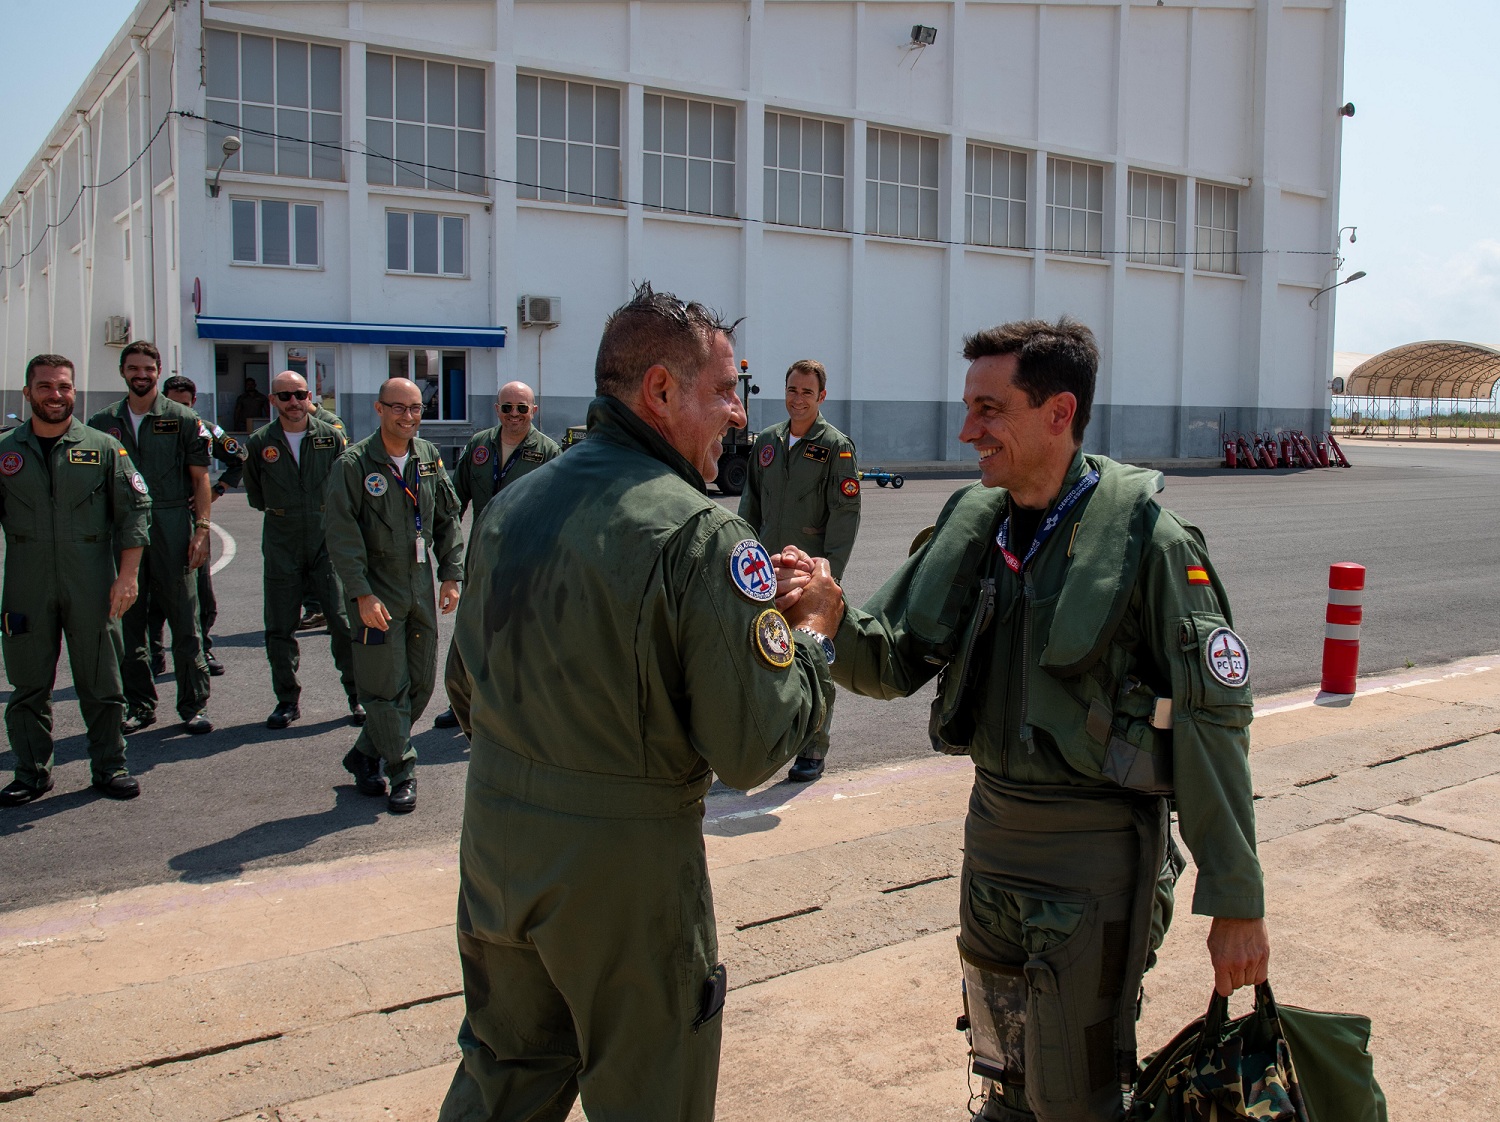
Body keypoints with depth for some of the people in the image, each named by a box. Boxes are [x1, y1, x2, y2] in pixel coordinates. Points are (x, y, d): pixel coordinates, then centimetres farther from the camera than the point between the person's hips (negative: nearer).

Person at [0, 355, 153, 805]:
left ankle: (109, 767, 18)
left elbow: (134, 510, 3)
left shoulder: (103, 448, 3)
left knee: (102, 684, 5)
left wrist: (127, 575, -5)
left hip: (92, 587, -1)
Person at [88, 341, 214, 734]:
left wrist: (201, 529, -6)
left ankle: (193, 705, 8)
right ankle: (140, 705, 17)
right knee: (128, 621, 7)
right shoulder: (103, 423, 11)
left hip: (172, 531, -3)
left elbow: (200, 478, 3)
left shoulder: (182, 419, 4)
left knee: (184, 621, 0)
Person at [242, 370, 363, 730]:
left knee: (343, 621, -5)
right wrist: (279, 512, 13)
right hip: (280, 548, 1)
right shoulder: (260, 442, 2)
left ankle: (358, 696, 7)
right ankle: (288, 700, 18)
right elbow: (254, 493, 15)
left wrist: (329, 516, 10)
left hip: (328, 542, -1)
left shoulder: (331, 437, 1)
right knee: (280, 629, 4)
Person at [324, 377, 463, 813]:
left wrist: (451, 576, 6)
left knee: (421, 683, 10)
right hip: (377, 593, -6)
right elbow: (341, 534, -12)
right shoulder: (354, 464, -9)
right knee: (387, 687, -2)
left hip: (421, 589, 6)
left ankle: (364, 756, 26)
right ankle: (401, 772, 12)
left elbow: (448, 520, 13)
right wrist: (362, 595, -18)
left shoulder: (428, 458, 7)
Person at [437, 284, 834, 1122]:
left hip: (496, 841, 7)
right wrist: (817, 652, -3)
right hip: (625, 862, -6)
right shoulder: (700, 534, -19)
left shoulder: (511, 506, 4)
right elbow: (752, 748, -19)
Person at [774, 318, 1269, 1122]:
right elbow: (895, 663, 2)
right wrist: (830, 621, -21)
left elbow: (1211, 725, -15)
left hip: (1098, 851, -6)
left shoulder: (1147, 541, -17)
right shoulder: (970, 524, 0)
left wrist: (1237, 903, -13)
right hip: (992, 830, 6)